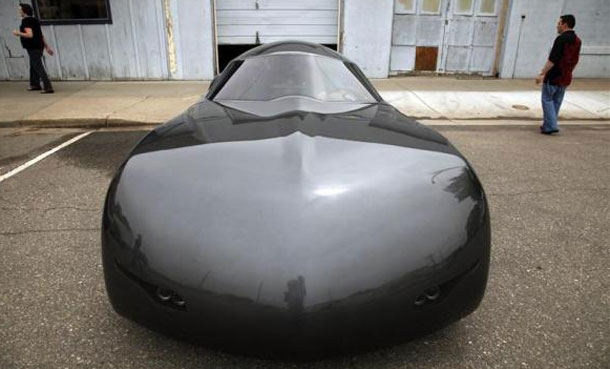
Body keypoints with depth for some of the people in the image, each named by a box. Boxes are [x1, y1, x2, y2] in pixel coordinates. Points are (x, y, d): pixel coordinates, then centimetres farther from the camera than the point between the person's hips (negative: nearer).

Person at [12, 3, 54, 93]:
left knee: (39, 68, -10)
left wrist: (18, 33, -9)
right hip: (38, 47, 9)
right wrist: (47, 47, 16)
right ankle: (35, 85, 31)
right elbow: (41, 35, 15)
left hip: (33, 48, -9)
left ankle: (48, 88, -15)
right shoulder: (34, 20, 14)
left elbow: (30, 35, -24)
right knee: (33, 66, 22)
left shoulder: (25, 21, -13)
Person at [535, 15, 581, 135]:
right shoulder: (577, 41, 10)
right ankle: (548, 125, 20)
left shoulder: (561, 39, -16)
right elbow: (575, 61, 16)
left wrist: (543, 74, -19)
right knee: (557, 101, 13)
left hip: (553, 76, -8)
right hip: (565, 78, 8)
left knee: (547, 100, 0)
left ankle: (550, 126, -6)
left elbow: (552, 59, -22)